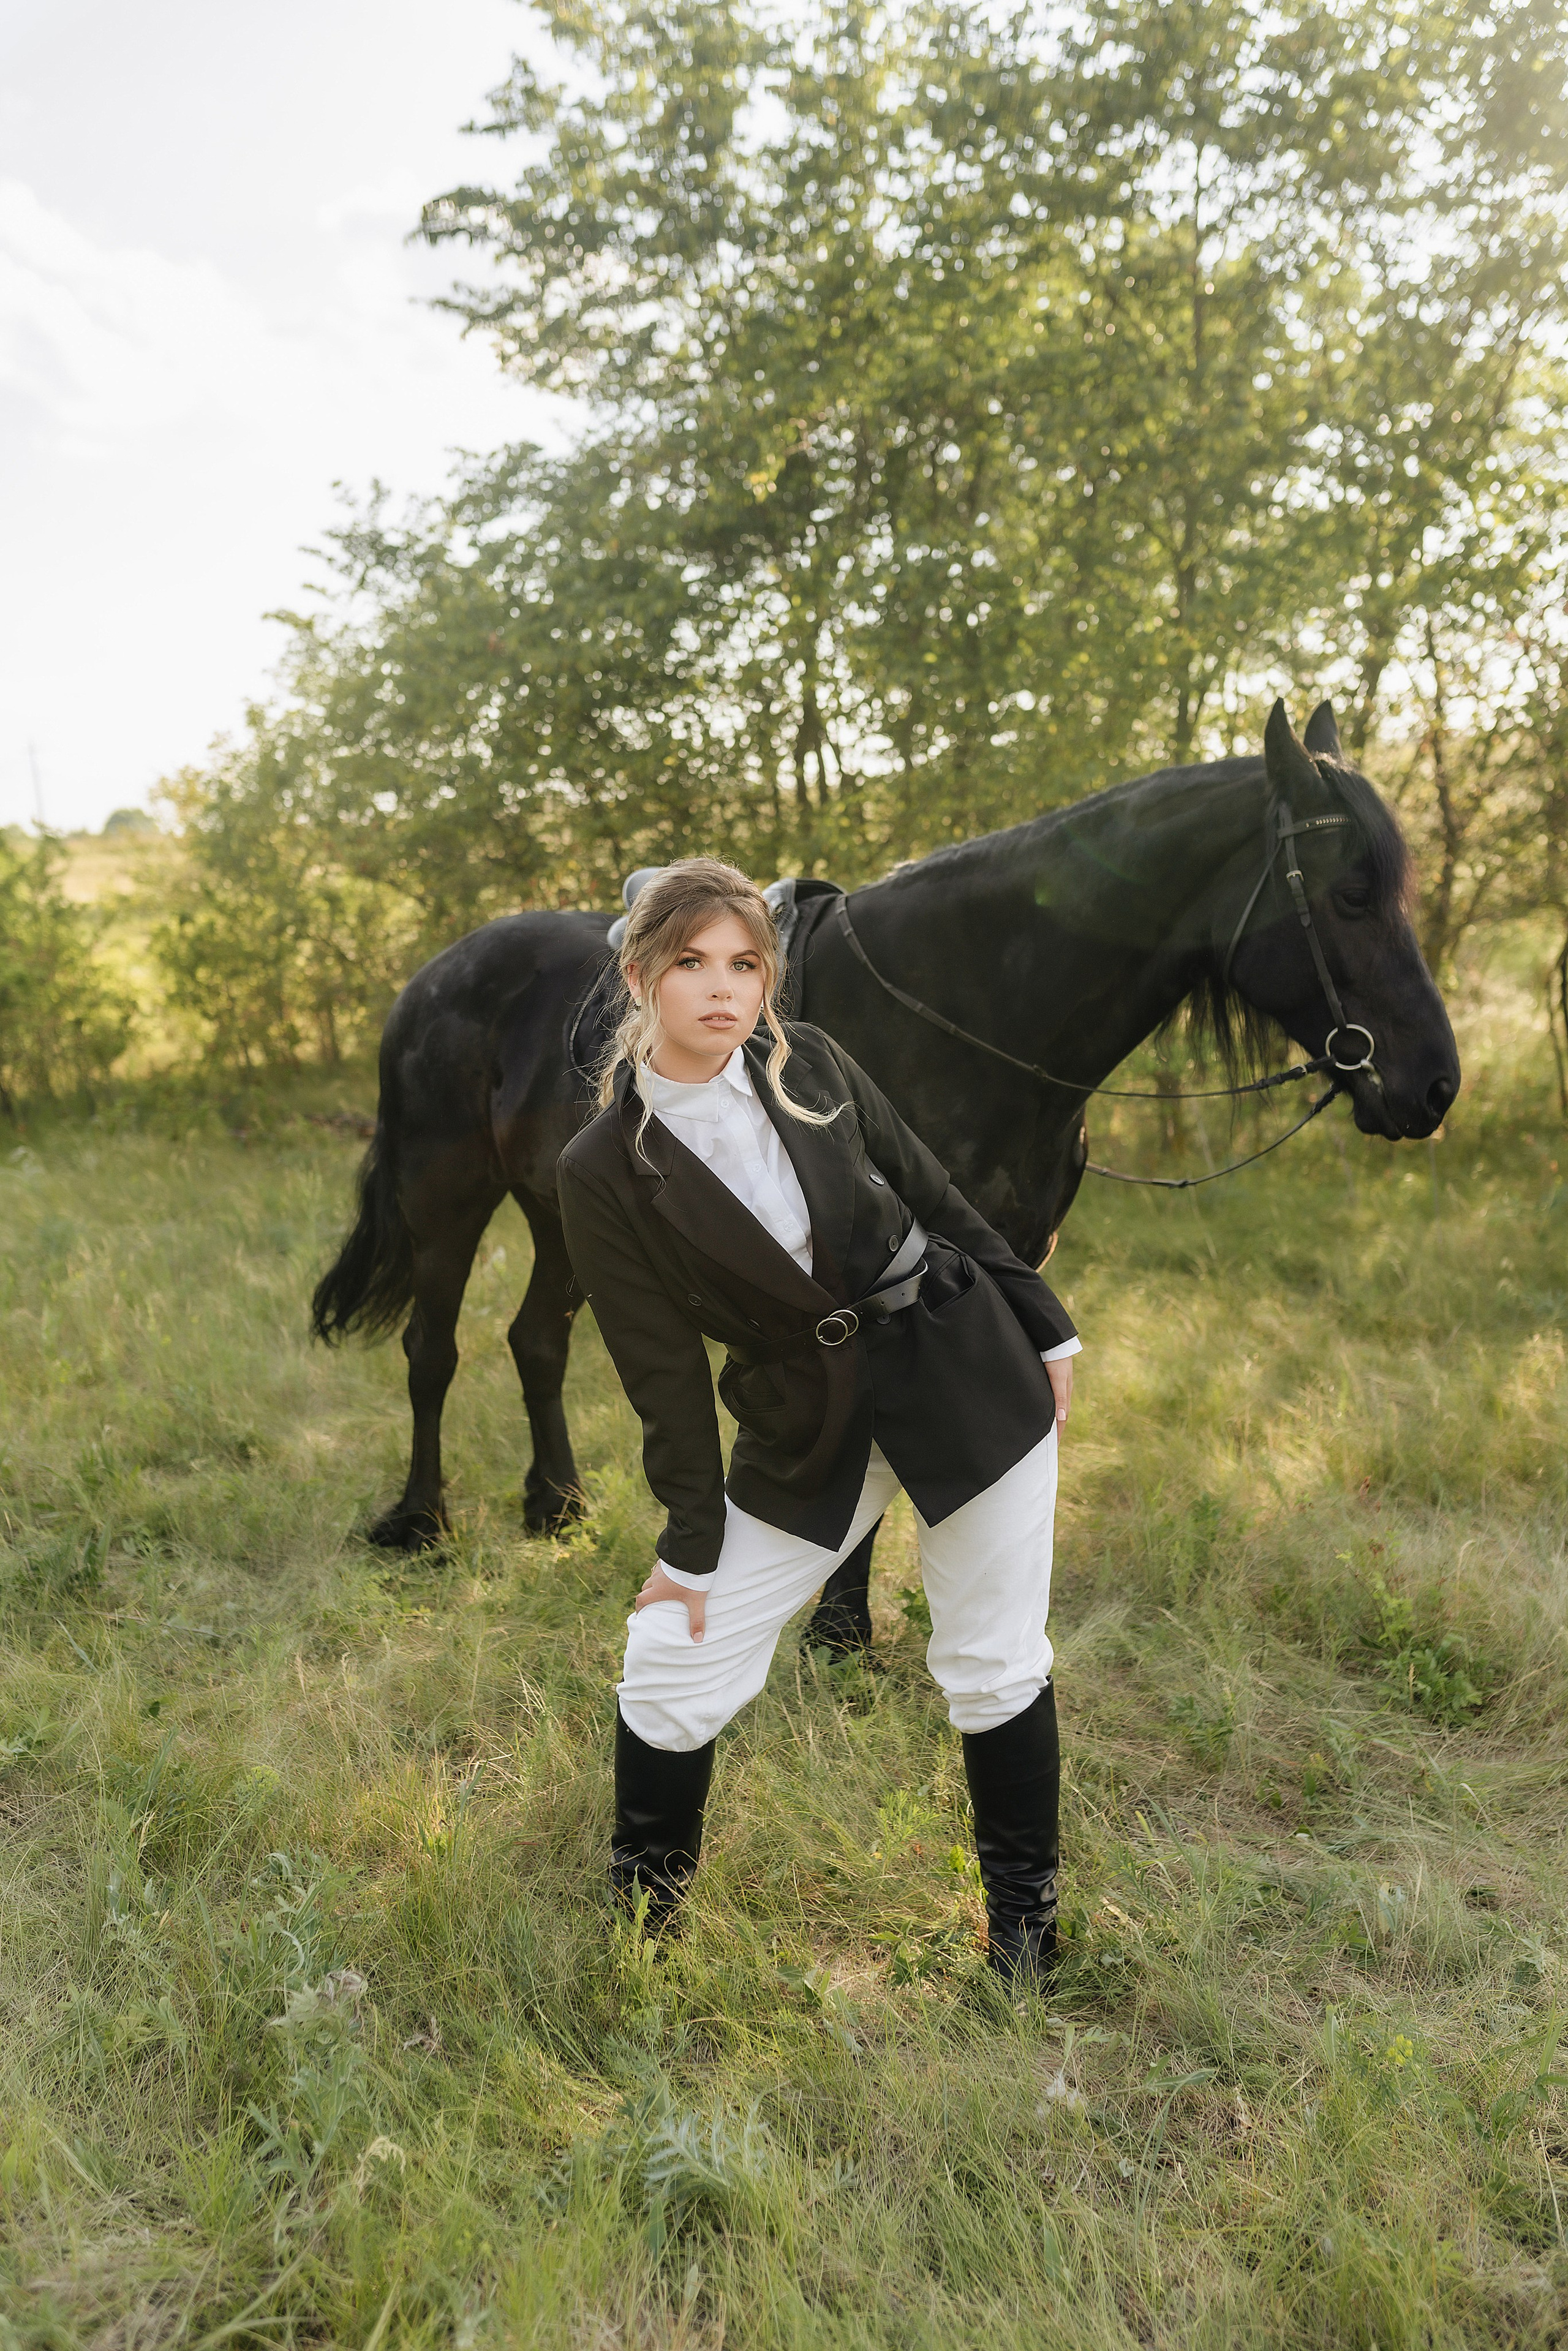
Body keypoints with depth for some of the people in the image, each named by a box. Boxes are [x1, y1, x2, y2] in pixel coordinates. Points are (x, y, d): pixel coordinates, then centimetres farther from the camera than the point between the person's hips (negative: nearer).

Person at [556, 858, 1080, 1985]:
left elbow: (933, 1192, 5)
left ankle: (1025, 1918, 34)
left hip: (964, 1367, 1)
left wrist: (1044, 1330, 10)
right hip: (807, 1424, 0)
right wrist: (692, 1543, -1)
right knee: (672, 1667, 2)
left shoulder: (808, 1062, -5)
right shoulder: (603, 1171, -10)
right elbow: (663, 1368, -6)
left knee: (995, 1666, 9)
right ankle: (643, 1914, 31)